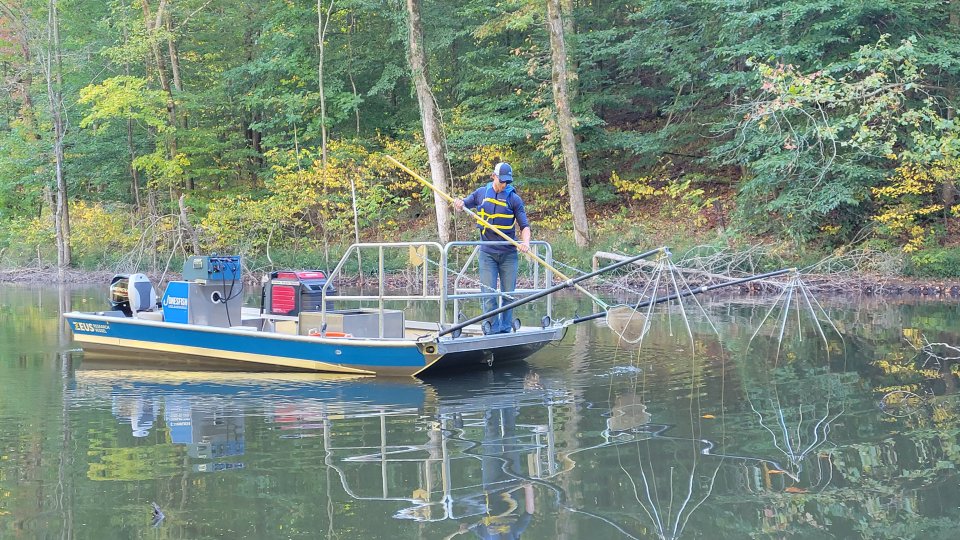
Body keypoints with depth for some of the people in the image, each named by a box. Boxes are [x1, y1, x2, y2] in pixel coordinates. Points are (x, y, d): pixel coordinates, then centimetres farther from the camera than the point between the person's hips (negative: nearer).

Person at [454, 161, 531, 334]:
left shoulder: (514, 198, 0)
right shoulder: (481, 193, 6)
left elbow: (524, 225, -1)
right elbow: (464, 204, 21)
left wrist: (525, 242, -21)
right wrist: (459, 203, -5)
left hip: (508, 253, 0)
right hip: (487, 253, 1)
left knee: (508, 294, 5)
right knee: (489, 294, -5)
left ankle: (506, 330, 14)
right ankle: (493, 330, -1)